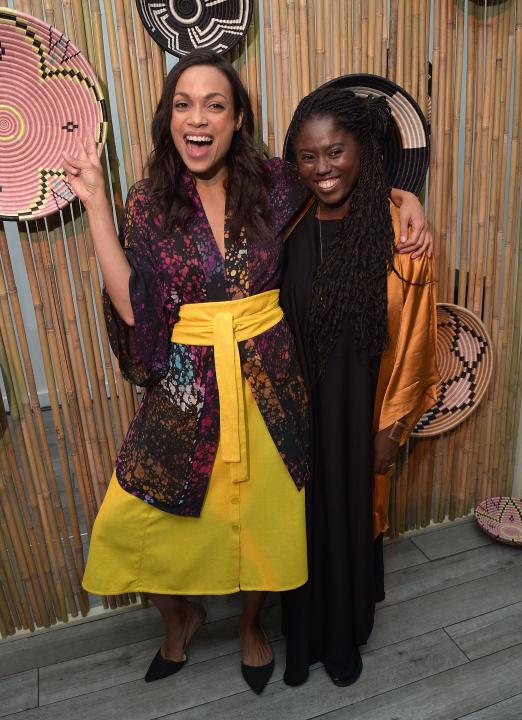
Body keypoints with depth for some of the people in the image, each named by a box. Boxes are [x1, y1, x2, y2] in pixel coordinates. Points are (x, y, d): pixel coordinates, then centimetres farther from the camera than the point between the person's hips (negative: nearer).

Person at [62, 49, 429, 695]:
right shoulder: (147, 201, -2)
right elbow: (133, 307, -11)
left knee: (262, 515, 12)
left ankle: (250, 624, 46)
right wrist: (95, 204, -11)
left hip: (269, 379, 1)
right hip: (187, 384, 0)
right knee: (133, 517, 2)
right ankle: (180, 617, 37)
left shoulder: (275, 184, -2)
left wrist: (405, 198, -4)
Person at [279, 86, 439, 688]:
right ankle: (303, 637, 46)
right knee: (302, 518, 17)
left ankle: (345, 637, 47)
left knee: (350, 519, 17)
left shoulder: (400, 230, -12)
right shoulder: (284, 225, -6)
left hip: (358, 410, -1)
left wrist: (392, 424, -4)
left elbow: (411, 337, -7)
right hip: (296, 407, 2)